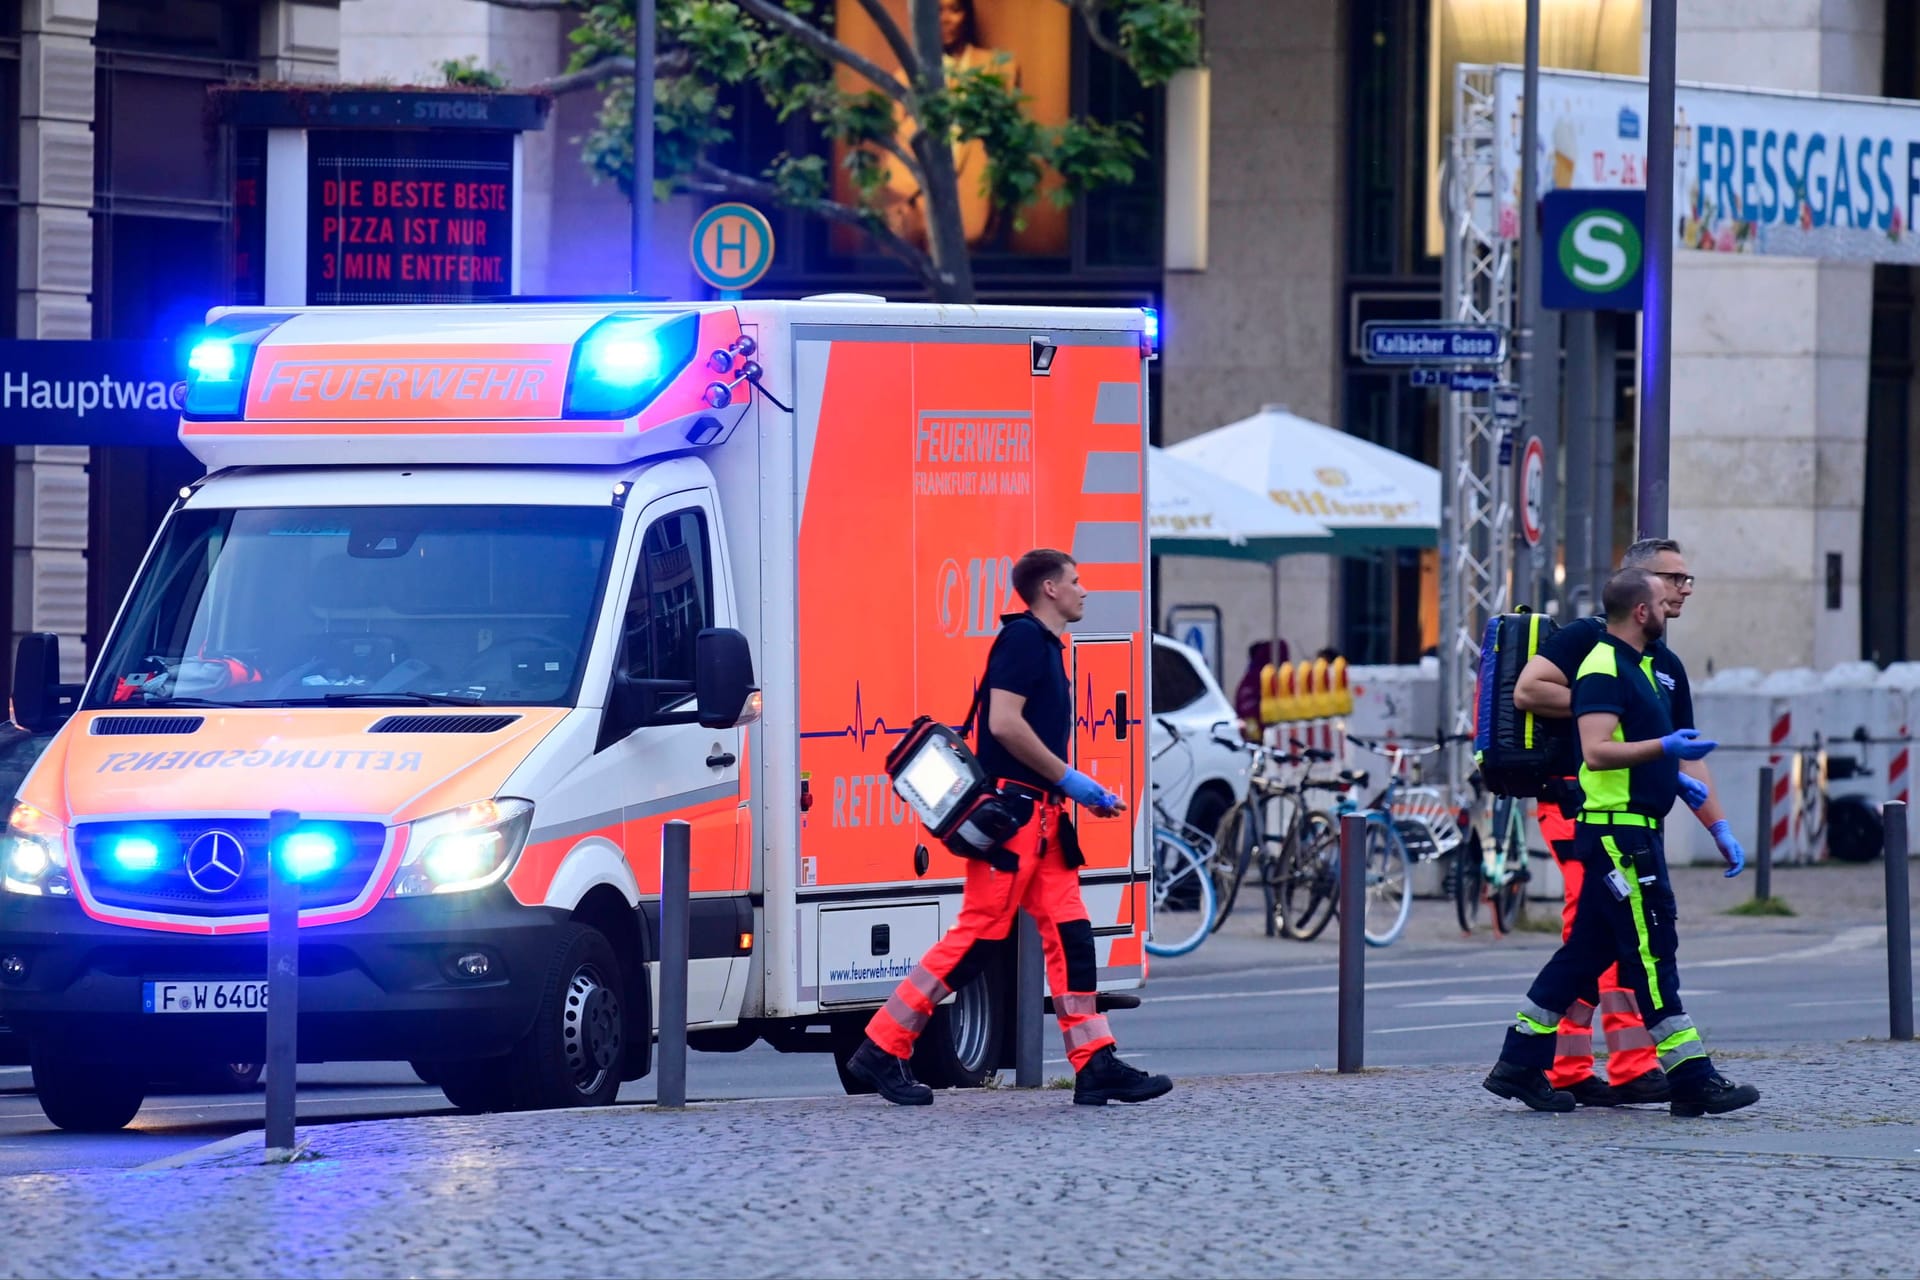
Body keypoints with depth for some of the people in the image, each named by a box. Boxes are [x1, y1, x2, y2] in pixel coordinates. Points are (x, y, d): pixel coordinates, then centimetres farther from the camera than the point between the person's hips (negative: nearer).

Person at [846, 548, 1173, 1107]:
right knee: (978, 934, -9)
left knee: (1069, 935, 4)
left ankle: (1096, 1068, 1)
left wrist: (1089, 794, 19)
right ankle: (882, 1050, -4)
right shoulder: (1022, 638, -10)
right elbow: (1005, 724, -20)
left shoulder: (1046, 646, 20)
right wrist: (1068, 778, -15)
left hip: (1042, 814, 10)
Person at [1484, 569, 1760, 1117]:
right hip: (1618, 830, -11)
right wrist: (1664, 748, -31)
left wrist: (1672, 778, 27)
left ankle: (1521, 1063, 15)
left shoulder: (1637, 666, 18)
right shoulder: (1603, 670, -14)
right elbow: (1596, 752, -25)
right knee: (1652, 953, -9)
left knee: (1587, 949, 11)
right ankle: (1691, 1081, -10)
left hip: (1634, 831, 11)